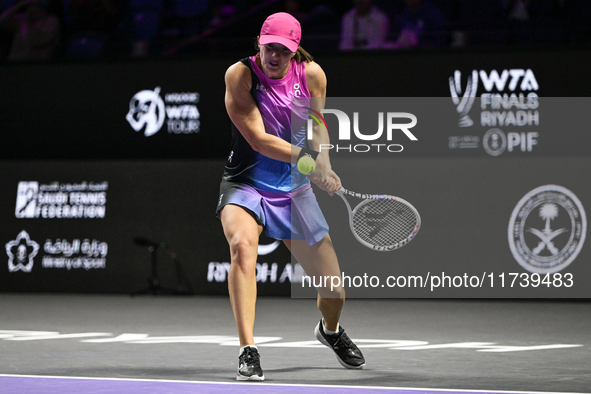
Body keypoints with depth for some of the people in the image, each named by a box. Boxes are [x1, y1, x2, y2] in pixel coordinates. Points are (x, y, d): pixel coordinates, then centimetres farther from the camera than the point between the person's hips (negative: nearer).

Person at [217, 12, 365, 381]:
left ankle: (331, 329, 41)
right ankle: (248, 350, -35)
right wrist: (307, 157, -29)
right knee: (242, 244, -37)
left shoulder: (311, 74, -5)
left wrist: (323, 165, -7)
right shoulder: (240, 75, -15)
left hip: (295, 193, 3)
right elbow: (259, 139, -20)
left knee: (334, 291, 3)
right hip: (247, 185, -3)